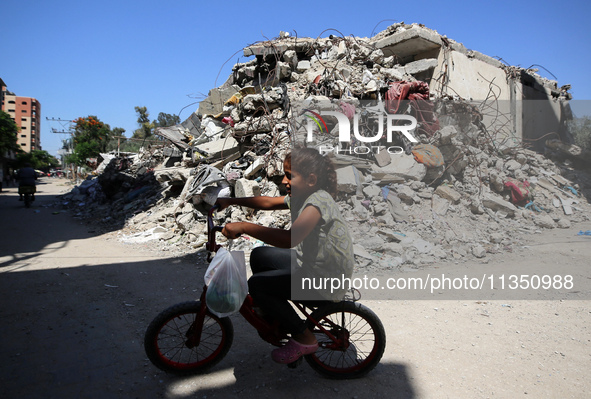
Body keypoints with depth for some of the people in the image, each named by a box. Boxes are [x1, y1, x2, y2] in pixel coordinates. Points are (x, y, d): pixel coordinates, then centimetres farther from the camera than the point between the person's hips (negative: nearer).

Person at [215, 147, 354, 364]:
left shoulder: (318, 201, -27)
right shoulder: (299, 197, 3)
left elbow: (290, 238, -42)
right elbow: (268, 202, 12)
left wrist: (244, 226, -39)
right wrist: (230, 200, 5)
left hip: (328, 280, -10)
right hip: (310, 262, 10)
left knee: (257, 284, -13)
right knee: (259, 255, 14)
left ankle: (304, 338, 4)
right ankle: (273, 313, 32)